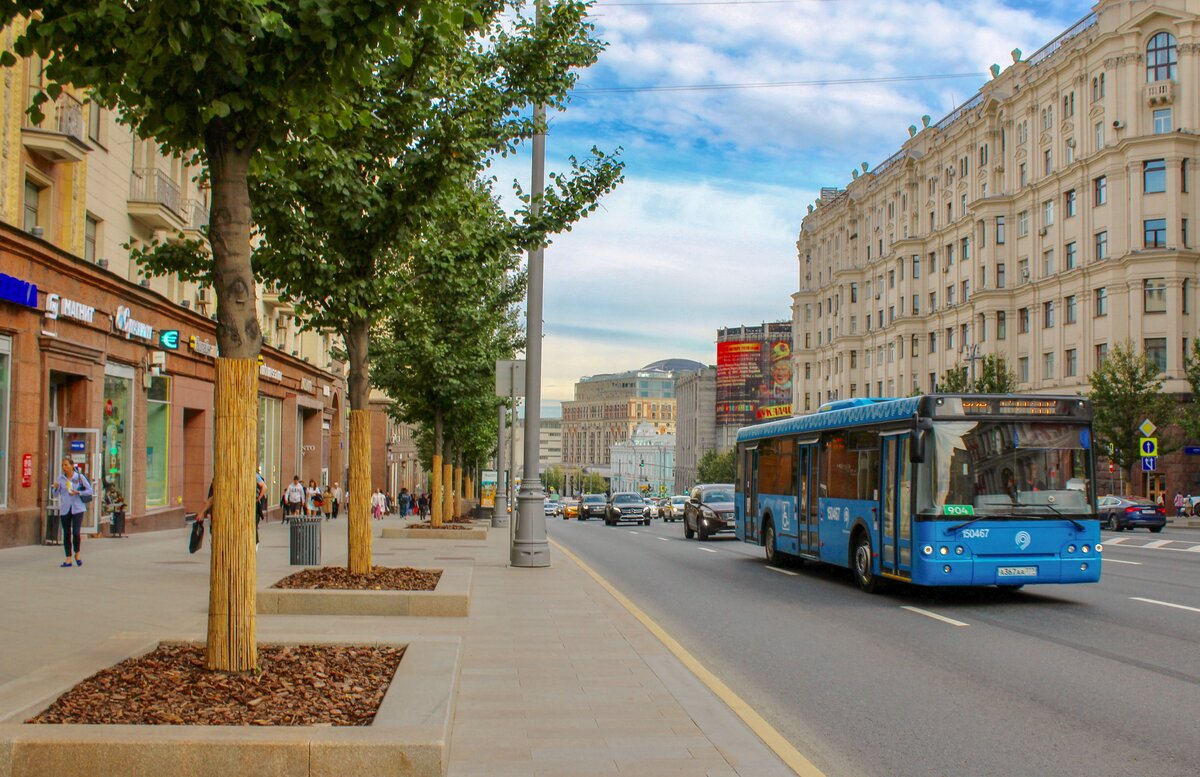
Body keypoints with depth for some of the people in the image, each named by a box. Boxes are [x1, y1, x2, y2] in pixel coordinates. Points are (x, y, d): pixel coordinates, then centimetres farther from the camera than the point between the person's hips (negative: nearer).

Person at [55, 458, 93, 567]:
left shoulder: (80, 477, -1)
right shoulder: (61, 478, 6)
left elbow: (90, 491, 0)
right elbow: (57, 493, 7)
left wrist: (78, 493, -14)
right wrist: (56, 488, -14)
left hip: (77, 508, -3)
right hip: (65, 509, 3)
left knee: (76, 532, -11)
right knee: (66, 534, 4)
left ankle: (77, 554, 14)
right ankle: (68, 559, 11)